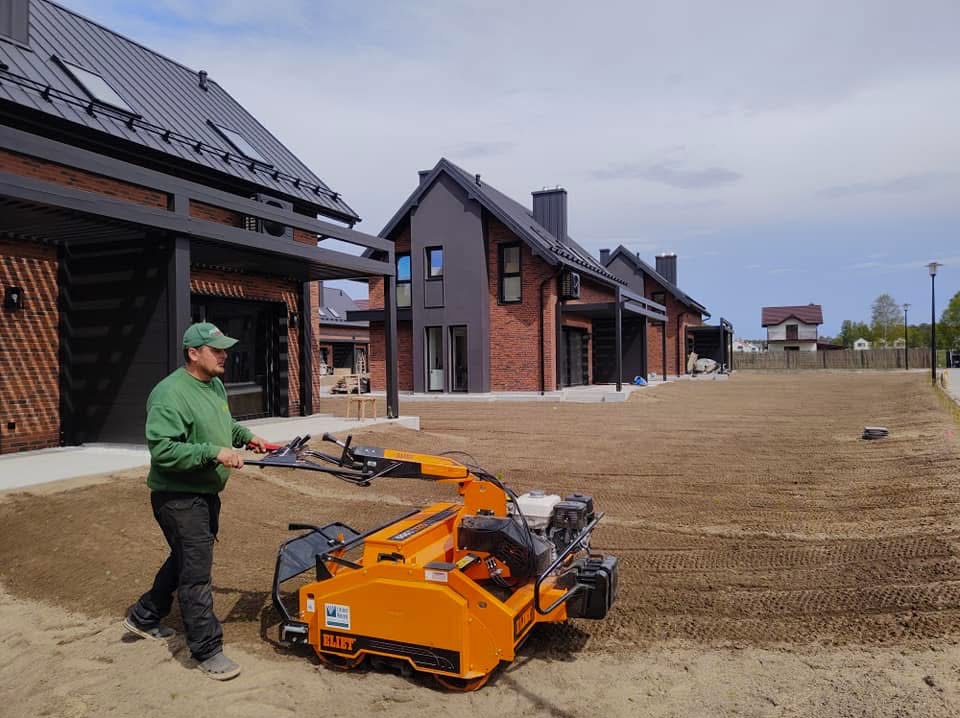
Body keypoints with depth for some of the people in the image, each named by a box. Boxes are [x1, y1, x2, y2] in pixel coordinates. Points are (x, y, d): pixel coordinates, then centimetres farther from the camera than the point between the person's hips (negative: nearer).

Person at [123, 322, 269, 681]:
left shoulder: (215, 384, 7)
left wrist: (245, 435, 10)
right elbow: (162, 450, -28)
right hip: (179, 498, -10)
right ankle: (207, 650, 9)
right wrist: (213, 452, -30)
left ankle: (144, 617, 43)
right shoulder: (170, 393, -22)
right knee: (196, 571, -3)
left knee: (185, 559, 23)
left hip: (206, 492, 10)